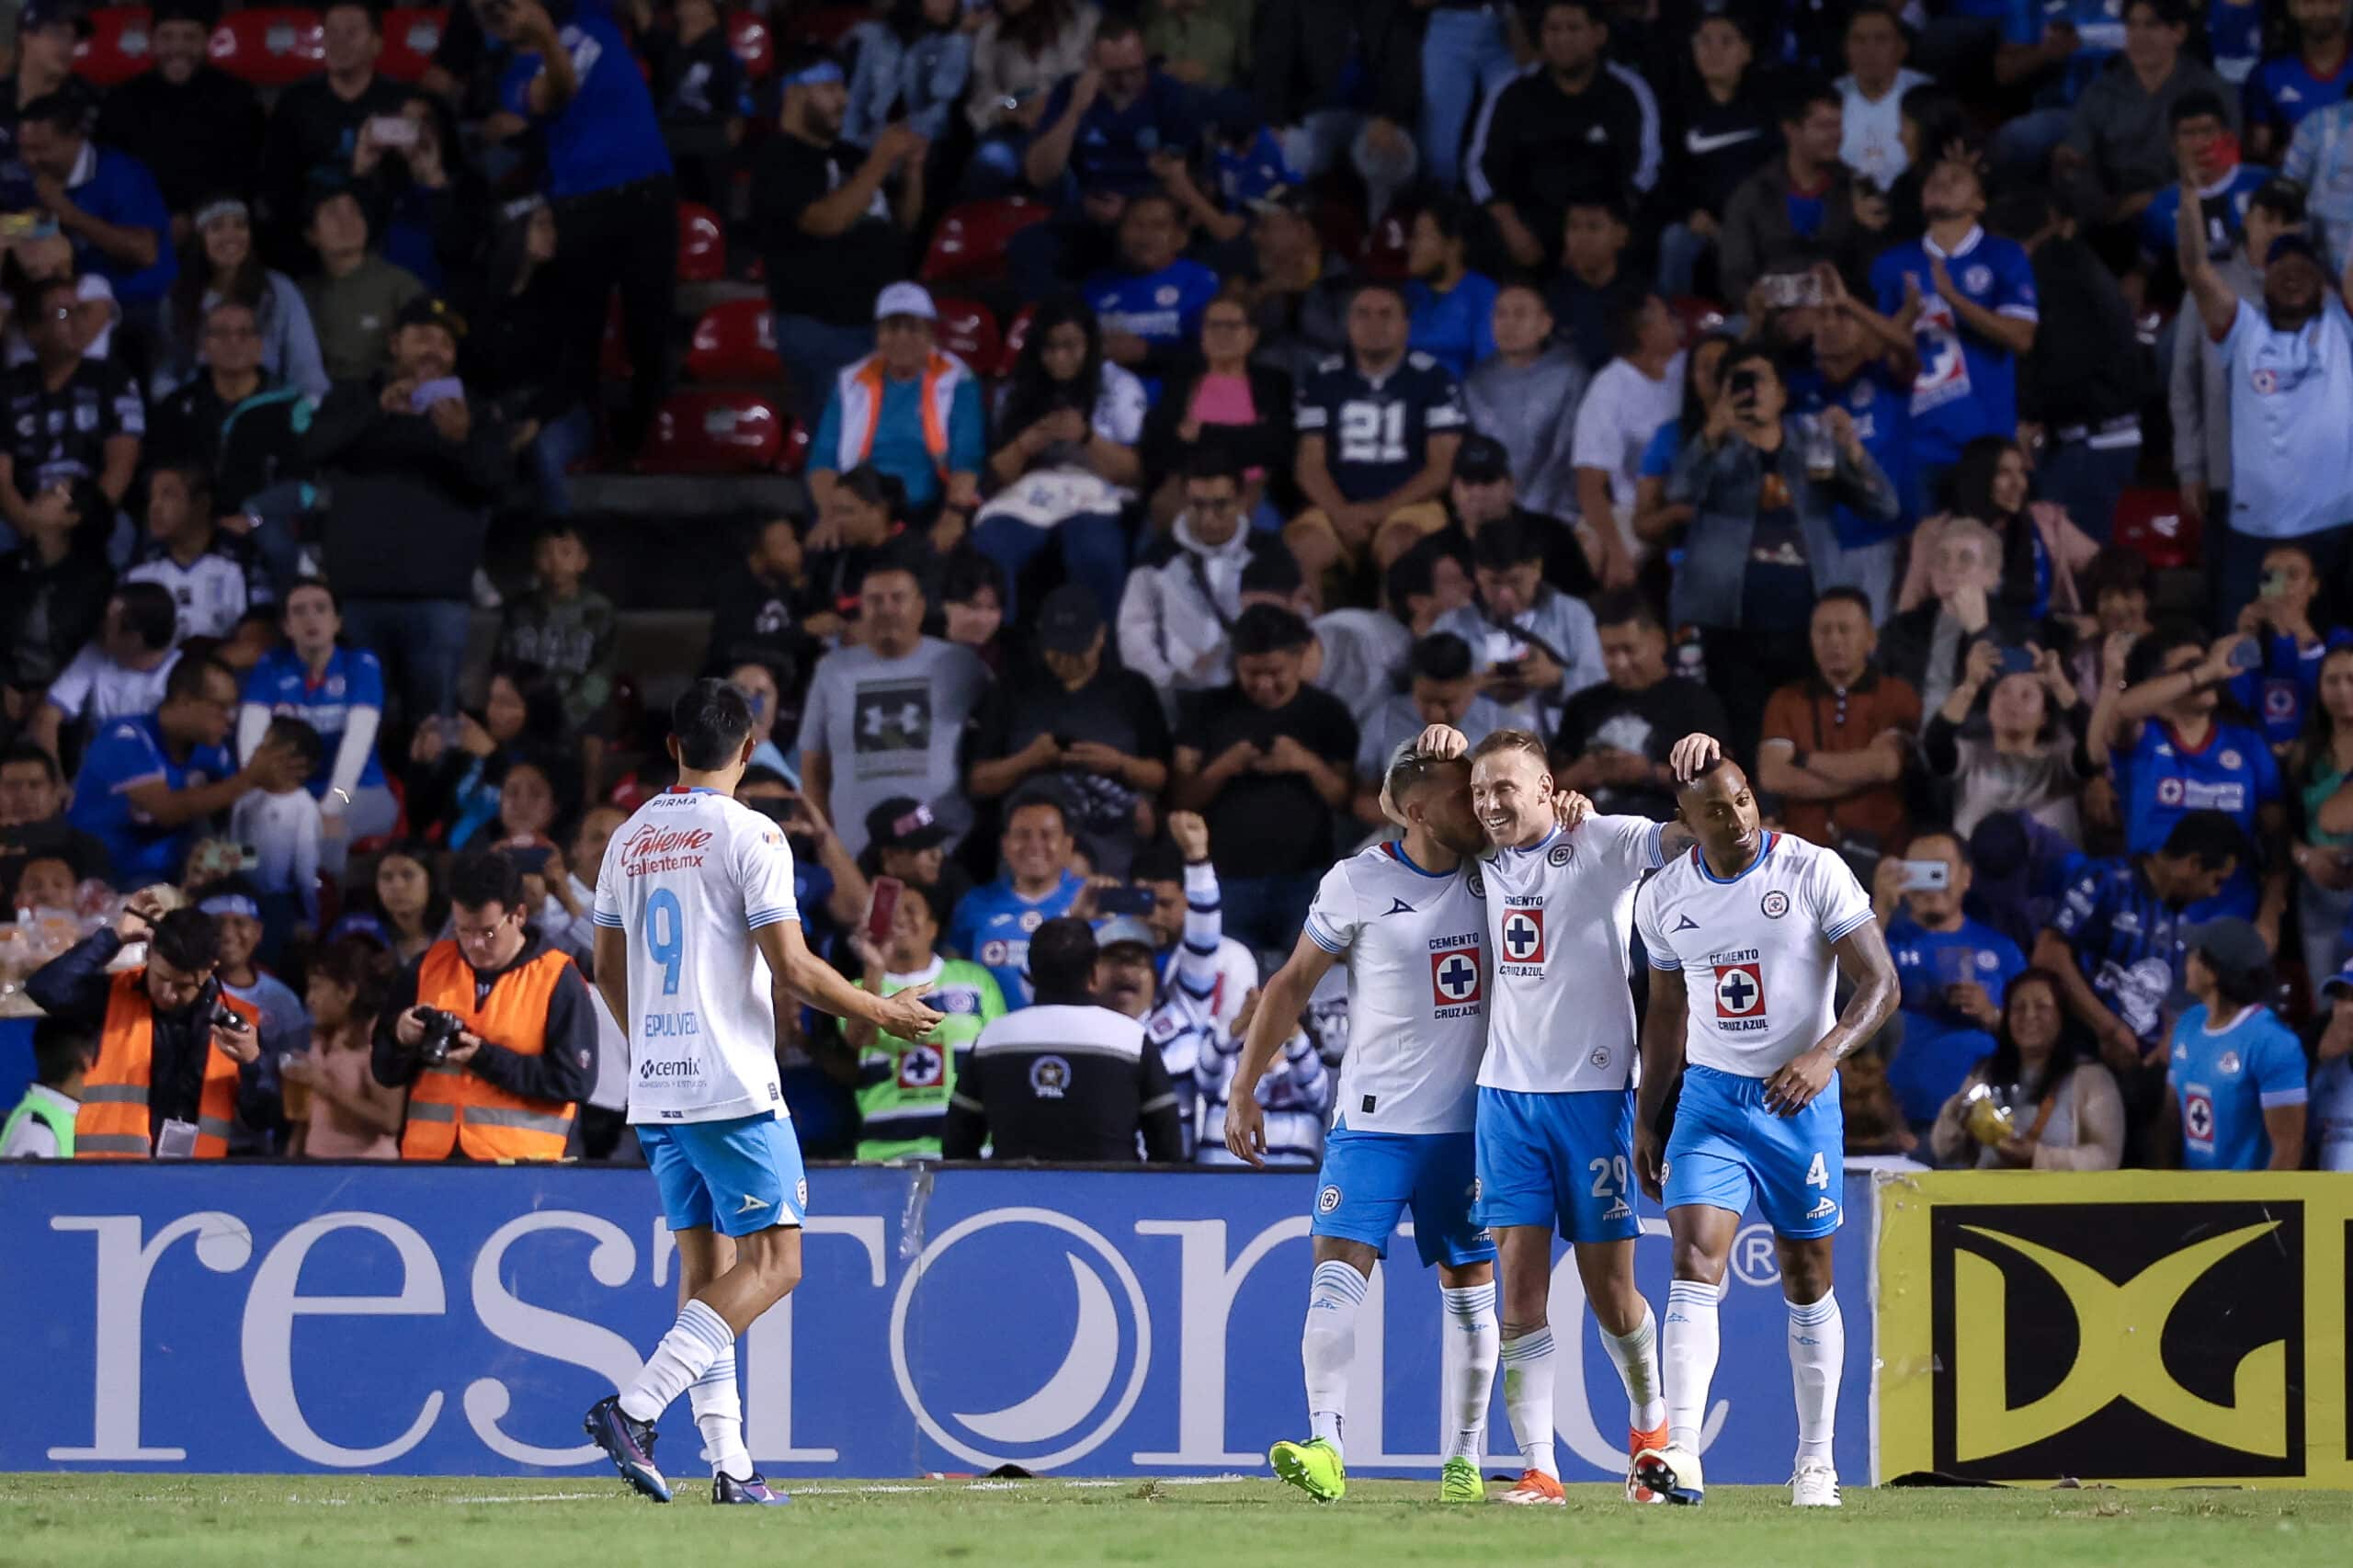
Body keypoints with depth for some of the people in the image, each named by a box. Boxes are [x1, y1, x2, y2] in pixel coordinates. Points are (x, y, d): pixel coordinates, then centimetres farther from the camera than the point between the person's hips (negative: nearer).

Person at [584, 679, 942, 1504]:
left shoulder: (629, 839, 11)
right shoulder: (748, 834, -10)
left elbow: (609, 971, 19)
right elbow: (793, 970, -13)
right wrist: (884, 1012, 0)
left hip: (655, 1093, 7)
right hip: (733, 1088, -7)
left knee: (707, 1267, 11)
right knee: (771, 1262, -5)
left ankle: (728, 1461, 5)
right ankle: (635, 1406, -19)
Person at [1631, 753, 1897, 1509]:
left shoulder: (1813, 873, -10)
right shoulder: (1663, 898, 2)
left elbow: (1880, 983, -12)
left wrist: (1824, 1055, -28)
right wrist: (1646, 1118, 18)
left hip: (1799, 1100, -2)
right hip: (1711, 1098, 2)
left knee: (1807, 1282, 8)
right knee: (1695, 1263, -16)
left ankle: (1816, 1461, 20)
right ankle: (1681, 1458, -26)